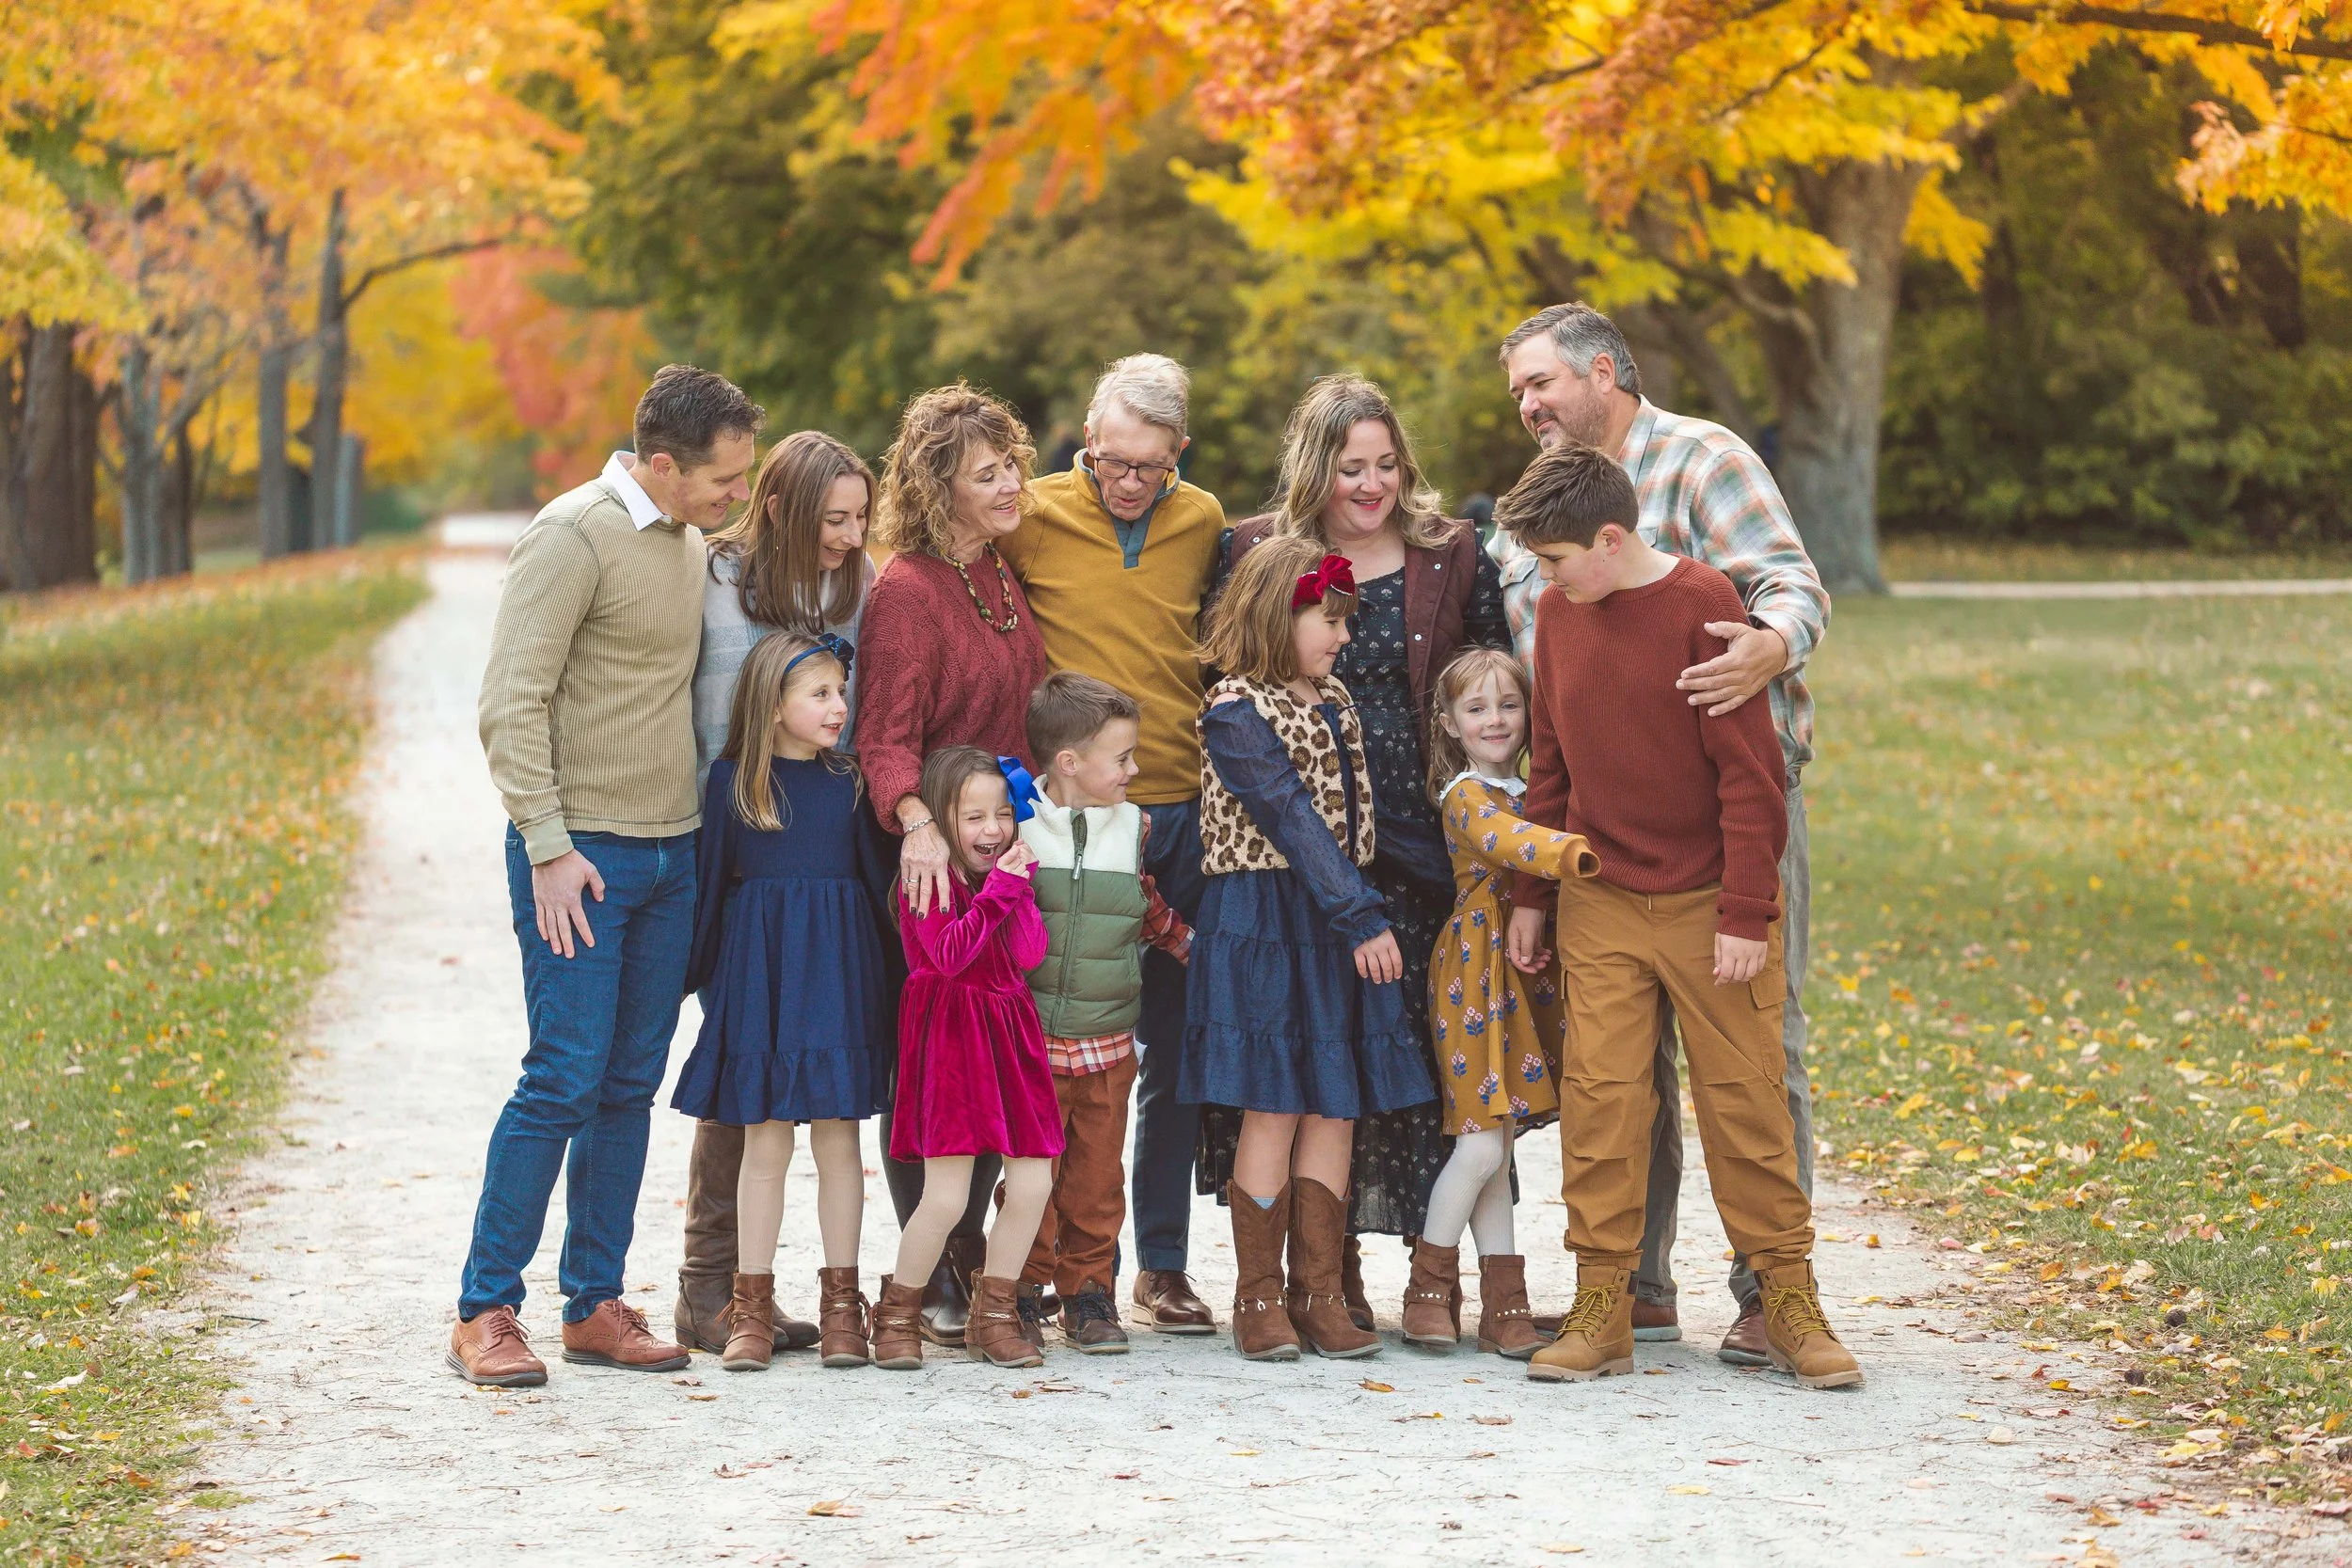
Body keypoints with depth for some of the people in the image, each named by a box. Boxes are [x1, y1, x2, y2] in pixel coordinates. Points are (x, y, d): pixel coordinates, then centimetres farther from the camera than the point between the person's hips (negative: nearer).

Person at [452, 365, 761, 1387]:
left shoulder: (689, 539, 13)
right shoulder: (575, 535, -12)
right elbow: (511, 703, -15)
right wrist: (548, 848, -18)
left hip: (670, 854, 8)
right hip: (581, 855, -8)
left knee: (632, 1084, 8)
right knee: (565, 1079, -9)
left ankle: (594, 1304, 15)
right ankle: (484, 1312, -2)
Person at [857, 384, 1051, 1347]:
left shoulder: (1000, 580, 13)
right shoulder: (907, 589, -12)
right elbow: (886, 736, -19)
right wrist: (918, 824, -35)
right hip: (934, 866, -8)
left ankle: (973, 1271, 20)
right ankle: (937, 1286, 6)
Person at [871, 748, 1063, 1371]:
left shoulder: (1005, 871, 12)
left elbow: (1029, 956, -1)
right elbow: (950, 956, -21)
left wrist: (1019, 881, -8)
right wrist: (999, 891, -18)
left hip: (1009, 1033, 7)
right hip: (949, 1035, -7)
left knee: (1033, 1184, 2)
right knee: (946, 1196, -10)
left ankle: (992, 1316, 17)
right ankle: (896, 1314, 9)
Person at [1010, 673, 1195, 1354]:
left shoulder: (1133, 827, 6)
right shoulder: (1015, 826, -6)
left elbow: (1150, 910, 21)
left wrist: (1201, 947, 20)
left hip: (1107, 1043, 3)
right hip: (1029, 1042, -3)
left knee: (1098, 1177, 7)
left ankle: (1088, 1292, 16)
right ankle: (1025, 1293, 13)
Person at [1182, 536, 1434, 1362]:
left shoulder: (1332, 699, 14)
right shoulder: (1236, 713, -11)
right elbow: (1292, 821, -17)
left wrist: (1363, 912, 6)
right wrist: (1364, 920, -20)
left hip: (1336, 921, 7)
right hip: (1264, 922, -7)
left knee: (1335, 1110, 5)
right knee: (1273, 1110, -4)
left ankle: (1319, 1293, 11)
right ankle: (1258, 1299, 4)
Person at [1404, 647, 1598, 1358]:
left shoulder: (1525, 788, 16)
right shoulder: (1466, 796, -11)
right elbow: (1509, 841, -32)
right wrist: (1575, 853, -51)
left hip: (1524, 973, 7)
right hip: (1477, 972, -7)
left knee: (1496, 1142, 8)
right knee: (1483, 1143, -11)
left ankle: (1504, 1306, 9)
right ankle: (1430, 1285, 5)